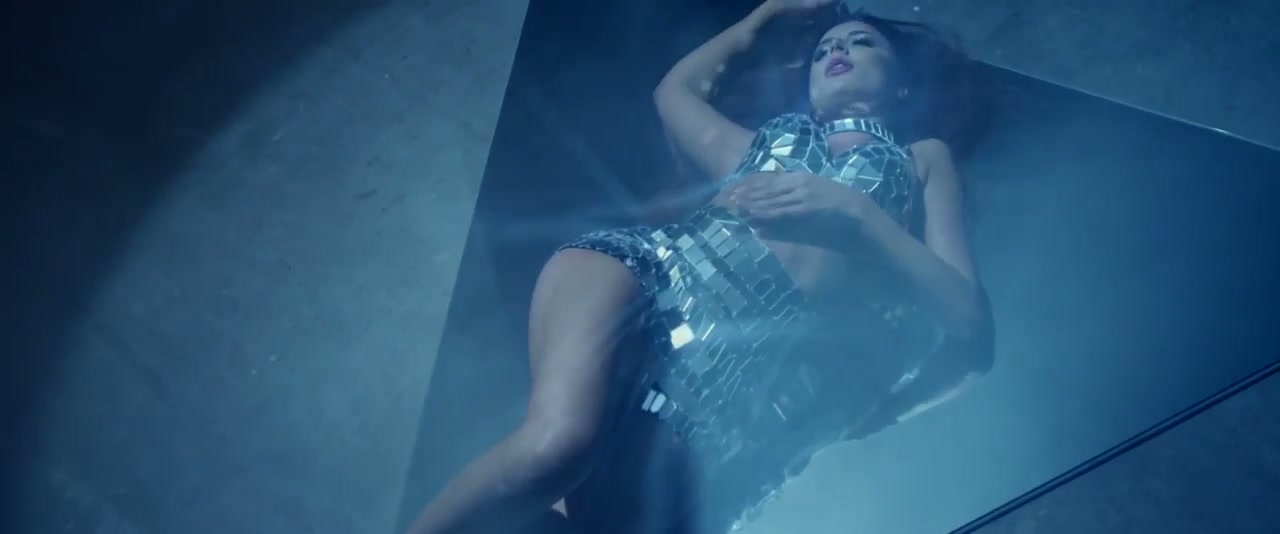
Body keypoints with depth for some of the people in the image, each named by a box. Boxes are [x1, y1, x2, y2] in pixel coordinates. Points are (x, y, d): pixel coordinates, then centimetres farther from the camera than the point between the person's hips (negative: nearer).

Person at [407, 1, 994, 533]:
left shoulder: (923, 158, 29)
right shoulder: (758, 143, 36)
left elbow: (965, 314, 14)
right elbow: (676, 88, 54)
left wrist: (855, 212, 0)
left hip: (762, 362, -2)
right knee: (556, 444, -33)